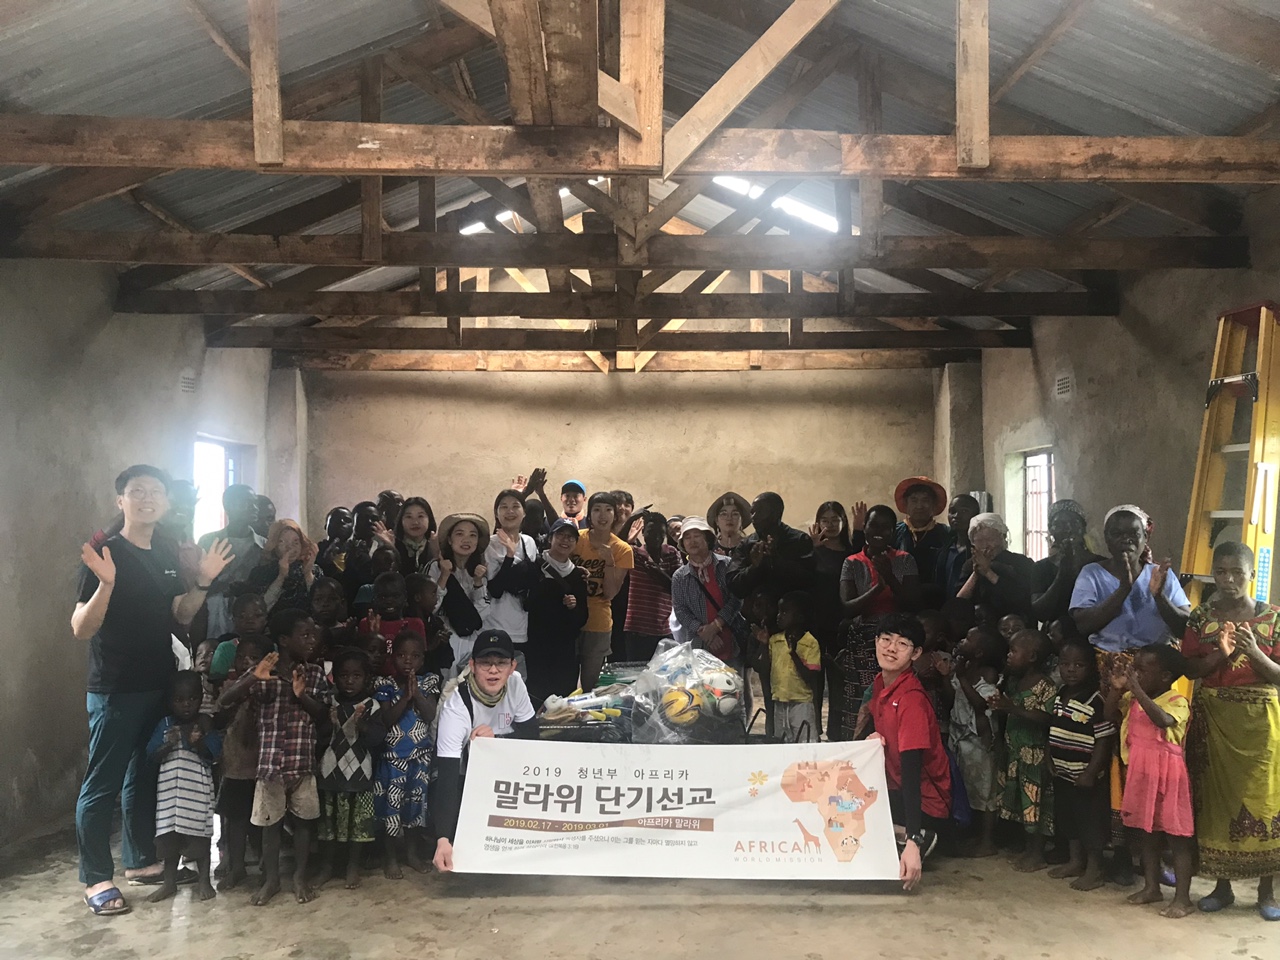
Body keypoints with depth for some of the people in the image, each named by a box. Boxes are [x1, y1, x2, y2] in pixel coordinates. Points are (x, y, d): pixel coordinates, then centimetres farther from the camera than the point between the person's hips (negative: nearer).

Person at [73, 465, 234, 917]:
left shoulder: (167, 553, 8)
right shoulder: (105, 554, -13)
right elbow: (81, 628, -18)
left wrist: (203, 582, -2)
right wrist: (106, 583, -32)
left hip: (159, 685, 7)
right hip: (114, 689, -7)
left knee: (145, 774, 17)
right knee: (102, 783, 0)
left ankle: (141, 861, 29)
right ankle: (96, 880, 10)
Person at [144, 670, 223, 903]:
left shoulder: (205, 724, -2)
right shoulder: (164, 725, 4)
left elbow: (213, 755, -7)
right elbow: (151, 756, 0)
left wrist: (198, 743, -25)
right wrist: (167, 744, -18)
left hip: (198, 788, -2)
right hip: (170, 787, 2)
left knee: (199, 833, 2)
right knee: (170, 834, 7)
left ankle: (204, 881, 14)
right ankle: (169, 882, 21)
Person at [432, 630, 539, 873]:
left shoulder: (514, 683, -19)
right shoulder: (457, 706, -34)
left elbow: (531, 732, -10)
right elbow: (447, 776, -41)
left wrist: (496, 738, -32)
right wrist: (443, 839, -52)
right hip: (464, 777, -4)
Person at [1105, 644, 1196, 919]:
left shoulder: (1177, 701, -15)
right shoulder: (1132, 699, 6)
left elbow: (1163, 720, -35)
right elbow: (1110, 716, 9)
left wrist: (1137, 689, -35)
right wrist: (1116, 689, -5)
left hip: (1167, 773, -7)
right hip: (1141, 772, 7)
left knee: (1177, 835, 0)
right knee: (1147, 832, 15)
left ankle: (1182, 898, 6)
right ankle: (1152, 887, 27)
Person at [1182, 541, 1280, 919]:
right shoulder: (1201, 617, 2)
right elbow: (1188, 668, 0)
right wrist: (1218, 655, -17)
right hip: (1212, 718, 1)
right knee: (1215, 796, 5)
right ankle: (1222, 885, 17)